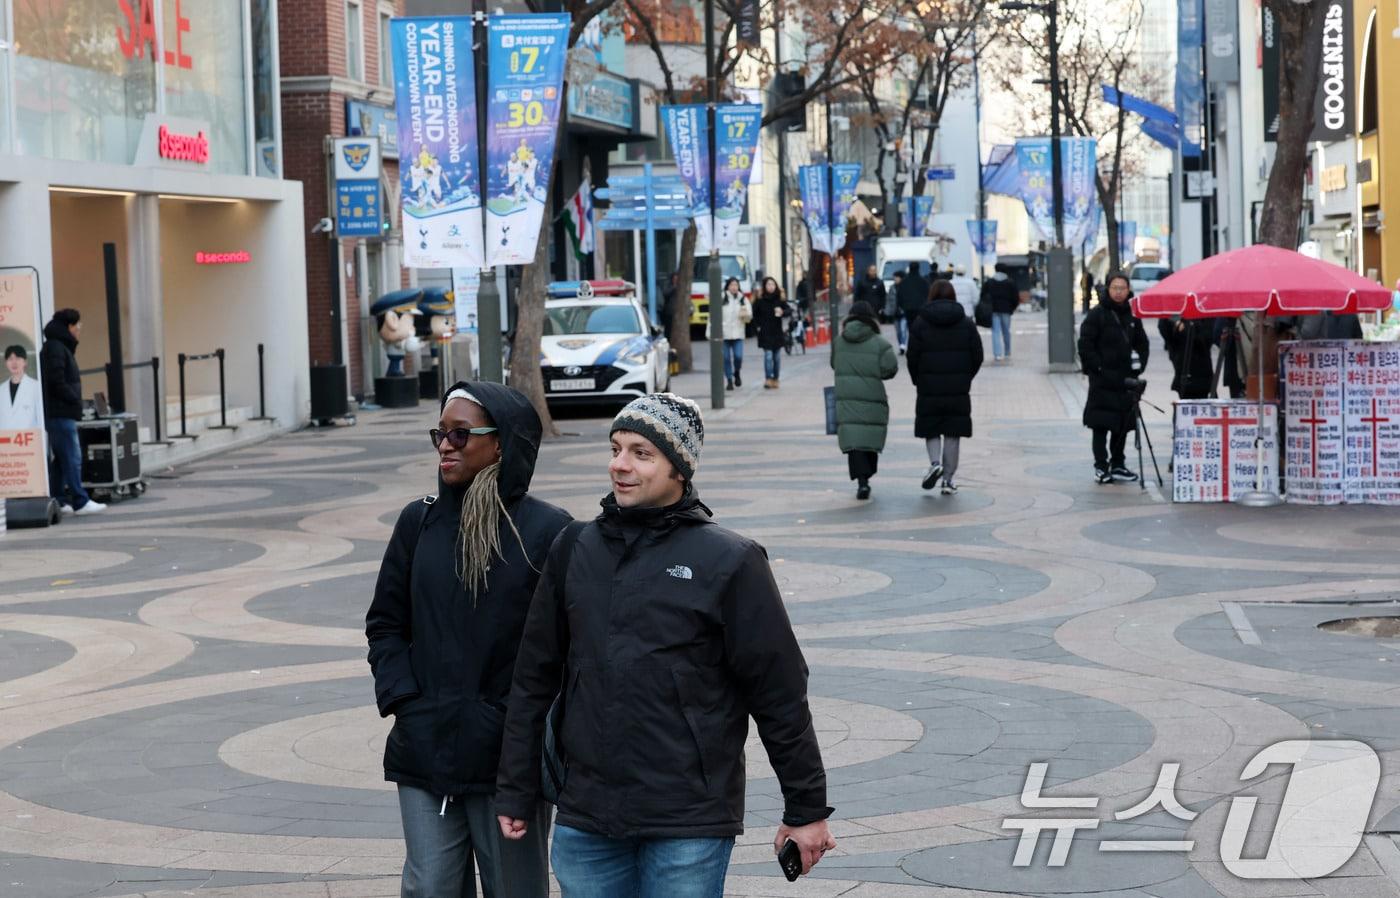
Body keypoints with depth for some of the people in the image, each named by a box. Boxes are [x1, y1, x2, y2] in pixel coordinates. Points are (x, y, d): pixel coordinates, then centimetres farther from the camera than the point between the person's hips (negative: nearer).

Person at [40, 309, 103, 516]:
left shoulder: (61, 347, 20)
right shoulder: (55, 348, -12)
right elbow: (57, 382, -20)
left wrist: (74, 401, 10)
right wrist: (75, 400, -12)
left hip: (60, 413, 11)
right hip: (60, 413, -11)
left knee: (61, 459, 12)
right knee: (72, 458, -11)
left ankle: (57, 501, 14)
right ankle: (81, 502, -12)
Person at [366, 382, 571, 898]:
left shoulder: (547, 530, -6)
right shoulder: (419, 522, 7)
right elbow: (385, 624, 13)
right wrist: (401, 698, 0)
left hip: (509, 758, -3)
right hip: (424, 753, 3)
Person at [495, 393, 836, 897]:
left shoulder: (728, 562, -4)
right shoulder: (574, 553, 8)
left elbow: (780, 695, -2)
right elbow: (534, 681, 12)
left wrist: (807, 810, -1)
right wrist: (514, 794, 12)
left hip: (689, 829, -4)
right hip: (585, 824, 4)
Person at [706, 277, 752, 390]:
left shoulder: (743, 300, 8)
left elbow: (749, 317, 8)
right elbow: (713, 316, 1)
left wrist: (745, 315, -16)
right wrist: (709, 332, -2)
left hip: (738, 334, 1)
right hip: (724, 334, -1)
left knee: (738, 356, -9)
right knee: (726, 358, 0)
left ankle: (737, 373, 20)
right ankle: (729, 380, 12)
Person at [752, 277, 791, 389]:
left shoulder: (780, 299, 1)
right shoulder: (760, 300, -1)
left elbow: (789, 310, -6)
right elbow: (755, 314, 9)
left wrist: (782, 312, -26)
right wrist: (758, 326, 1)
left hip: (778, 332, 2)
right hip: (765, 333, -2)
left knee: (777, 357, 6)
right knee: (768, 356, -10)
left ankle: (775, 379, 15)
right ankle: (768, 379, -10)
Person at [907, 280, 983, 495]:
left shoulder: (920, 323, -3)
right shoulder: (966, 323, 2)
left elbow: (912, 358, -4)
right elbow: (977, 356, 2)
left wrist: (918, 381, 10)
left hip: (929, 389, -1)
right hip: (959, 389, 1)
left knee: (930, 430, 12)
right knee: (953, 433, 7)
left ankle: (935, 462, -13)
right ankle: (949, 479, 7)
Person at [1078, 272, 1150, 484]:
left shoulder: (1132, 315, 11)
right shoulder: (1097, 314, -5)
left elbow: (1142, 343, 18)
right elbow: (1085, 344, -8)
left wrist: (1138, 367, 5)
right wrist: (1097, 368, -13)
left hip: (1126, 379, 6)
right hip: (1103, 381, -6)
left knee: (1122, 424, 10)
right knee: (1101, 424, -4)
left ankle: (1117, 465, 19)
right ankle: (1101, 467, 0)